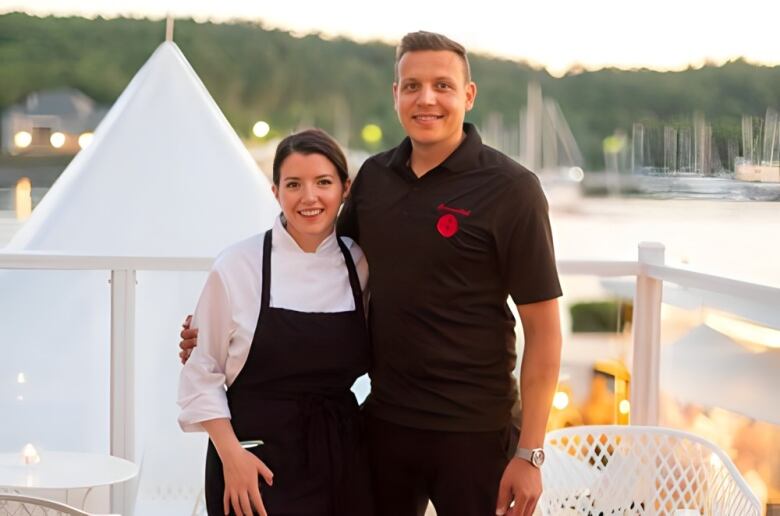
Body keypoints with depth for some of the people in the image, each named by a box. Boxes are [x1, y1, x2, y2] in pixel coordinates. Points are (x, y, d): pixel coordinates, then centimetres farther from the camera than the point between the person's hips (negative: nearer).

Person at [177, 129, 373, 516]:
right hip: (257, 456, -3)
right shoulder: (237, 265, -6)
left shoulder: (363, 265, 2)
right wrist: (231, 453, -12)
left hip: (339, 457, 3)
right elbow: (202, 372, -4)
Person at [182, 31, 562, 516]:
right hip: (382, 420, 4)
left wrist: (530, 453, -13)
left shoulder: (510, 189, -10)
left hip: (473, 430, -4)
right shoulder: (374, 176, 4)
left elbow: (543, 328, -10)